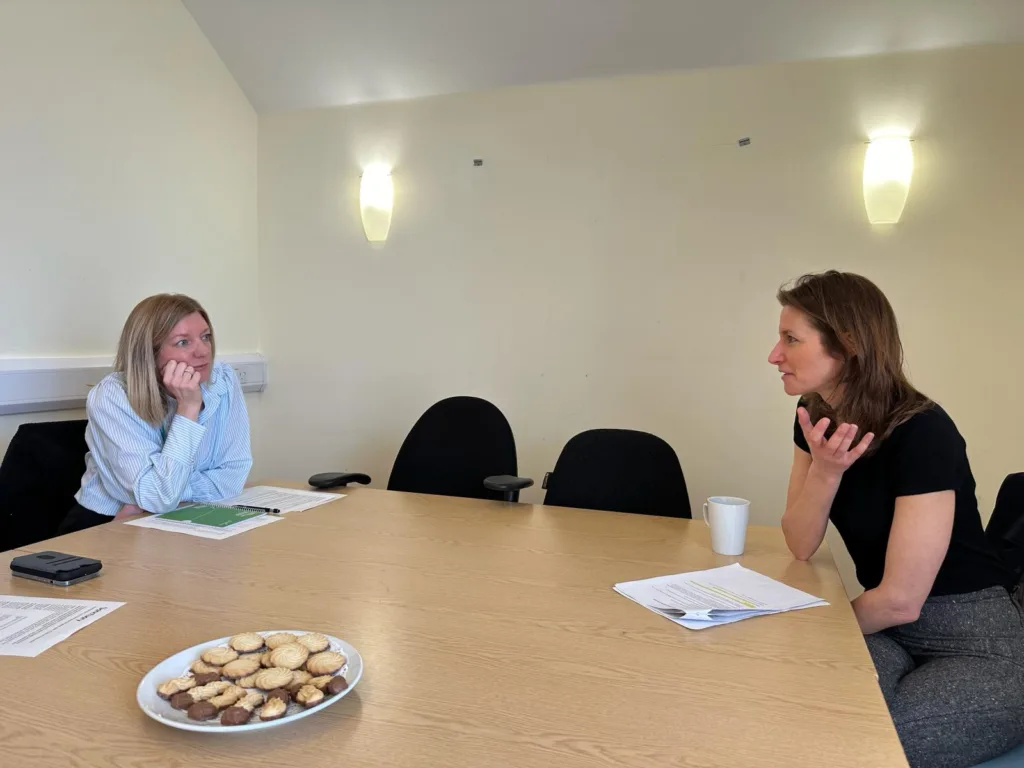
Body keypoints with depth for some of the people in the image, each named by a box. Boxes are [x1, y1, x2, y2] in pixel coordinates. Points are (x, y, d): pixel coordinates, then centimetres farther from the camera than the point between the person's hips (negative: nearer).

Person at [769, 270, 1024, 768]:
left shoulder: (922, 433, -25)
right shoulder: (817, 414, -2)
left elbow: (900, 599, -23)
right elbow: (801, 547, -3)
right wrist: (824, 469, -21)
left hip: (977, 648, -5)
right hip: (888, 628, 5)